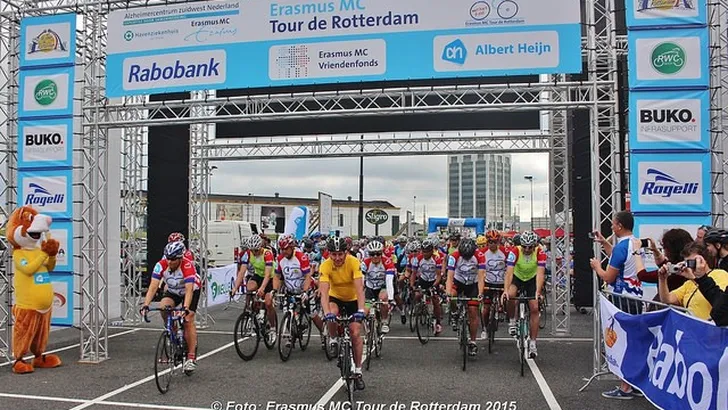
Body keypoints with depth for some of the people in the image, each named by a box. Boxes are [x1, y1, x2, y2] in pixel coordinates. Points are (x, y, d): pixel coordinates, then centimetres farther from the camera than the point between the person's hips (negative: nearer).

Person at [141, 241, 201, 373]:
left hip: (192, 289, -4)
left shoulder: (188, 266, -36)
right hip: (173, 290, 4)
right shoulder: (161, 265, -26)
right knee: (163, 307, -26)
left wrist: (186, 307, -59)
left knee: (188, 320, -17)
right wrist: (146, 304, -43)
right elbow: (153, 286, -31)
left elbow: (189, 290, -44)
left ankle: (191, 357, -10)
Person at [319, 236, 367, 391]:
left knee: (356, 333, -8)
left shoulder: (354, 262, -29)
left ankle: (358, 372, 5)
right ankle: (334, 341, -4)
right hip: (335, 298, 0)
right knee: (331, 315, -34)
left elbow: (359, 288, -35)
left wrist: (361, 310, -49)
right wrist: (327, 312, -50)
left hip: (353, 299, 0)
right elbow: (324, 291, -35)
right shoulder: (325, 266, -27)